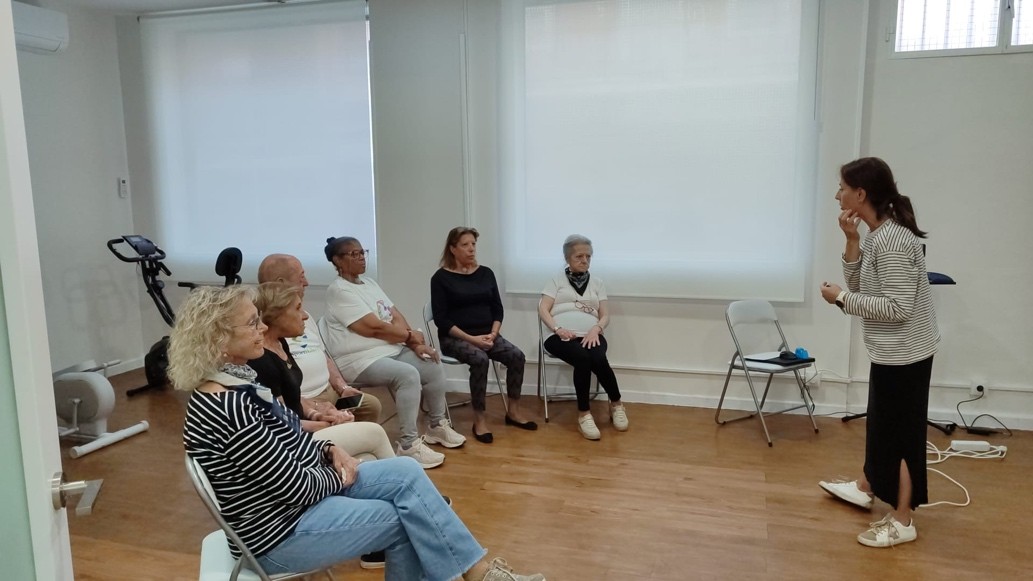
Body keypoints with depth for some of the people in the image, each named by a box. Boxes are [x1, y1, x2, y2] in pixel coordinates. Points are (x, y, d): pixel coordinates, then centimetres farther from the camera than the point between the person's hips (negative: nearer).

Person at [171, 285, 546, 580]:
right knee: (406, 518, -6)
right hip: (280, 530, -9)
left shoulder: (234, 382, 3)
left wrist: (328, 450, -2)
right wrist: (338, 477, -6)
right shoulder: (227, 409, -28)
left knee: (407, 472, -3)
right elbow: (297, 486, -25)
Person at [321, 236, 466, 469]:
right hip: (360, 360, -9)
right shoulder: (338, 290, -14)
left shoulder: (369, 283, 15)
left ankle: (437, 425, 17)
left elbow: (396, 317, 8)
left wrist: (415, 344, -8)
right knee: (409, 375, -29)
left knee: (433, 366, -1)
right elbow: (374, 327, -20)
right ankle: (409, 445, -24)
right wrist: (411, 335, -8)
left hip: (391, 350, 9)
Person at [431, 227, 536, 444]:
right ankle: (479, 419, -21)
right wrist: (471, 338, -18)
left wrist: (493, 334, -9)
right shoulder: (441, 277, -4)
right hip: (454, 338, -5)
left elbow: (497, 309, 10)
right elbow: (441, 319, -10)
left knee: (516, 355, -20)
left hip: (487, 335, 5)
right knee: (480, 359, -33)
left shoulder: (486, 273, 10)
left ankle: (513, 411, -4)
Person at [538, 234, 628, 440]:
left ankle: (616, 404, -12)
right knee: (583, 357, -36)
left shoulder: (597, 283, 22)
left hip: (590, 335, 2)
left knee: (598, 359, -34)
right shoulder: (557, 280, 16)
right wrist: (558, 329, -14)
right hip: (561, 336, -2)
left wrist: (596, 329, -10)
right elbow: (543, 310, 4)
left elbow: (605, 316, 14)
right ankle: (585, 413, -23)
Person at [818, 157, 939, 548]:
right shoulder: (877, 235, 5)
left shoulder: (894, 240, -25)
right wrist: (851, 242, -7)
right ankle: (865, 488, 43)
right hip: (891, 352, 10)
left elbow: (897, 308, -27)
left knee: (898, 432, 3)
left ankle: (902, 522, 19)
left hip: (903, 354, -10)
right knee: (880, 424, 24)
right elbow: (860, 287, 4)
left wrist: (841, 299, -19)